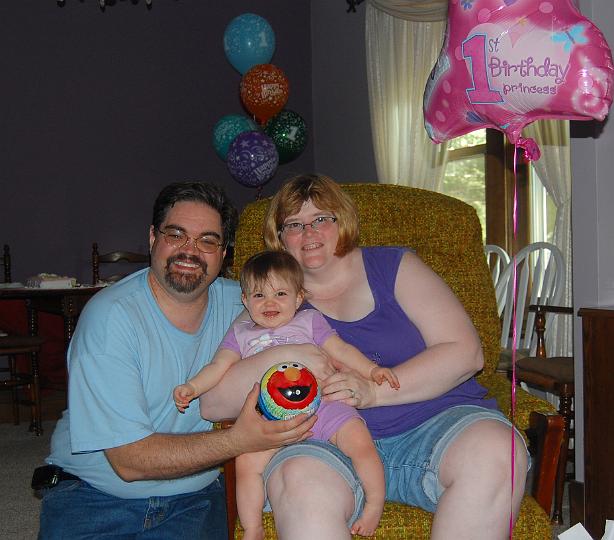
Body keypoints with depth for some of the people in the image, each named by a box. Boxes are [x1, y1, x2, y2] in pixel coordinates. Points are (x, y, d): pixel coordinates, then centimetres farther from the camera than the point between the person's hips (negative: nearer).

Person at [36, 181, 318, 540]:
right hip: (92, 497, -2)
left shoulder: (239, 304, -2)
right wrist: (239, 440, -29)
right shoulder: (109, 316, -17)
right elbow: (129, 460, -20)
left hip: (193, 499, 3)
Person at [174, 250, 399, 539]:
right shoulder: (241, 332, 22)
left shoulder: (309, 320, 18)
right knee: (246, 461, -21)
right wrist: (191, 387, -2)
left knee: (360, 441, -22)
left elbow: (341, 349, 13)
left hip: (321, 403, -1)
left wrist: (372, 369, -1)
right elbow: (218, 366, 15)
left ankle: (375, 504, 1)